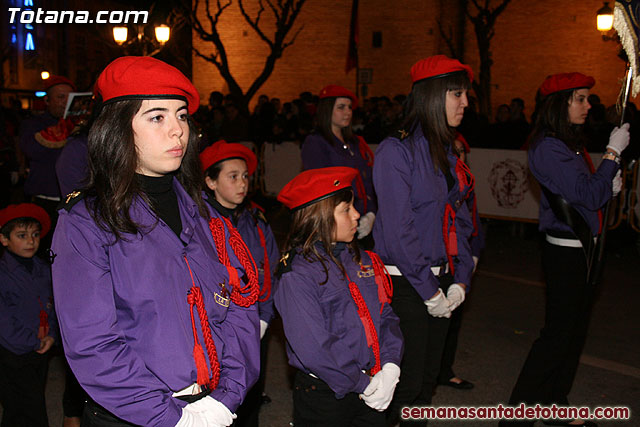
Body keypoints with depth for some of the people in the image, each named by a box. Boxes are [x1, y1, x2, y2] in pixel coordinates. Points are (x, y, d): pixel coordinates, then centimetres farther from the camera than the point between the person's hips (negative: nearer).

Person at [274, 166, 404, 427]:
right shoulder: (297, 277, -18)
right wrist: (362, 385, -16)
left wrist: (390, 368, -8)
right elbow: (313, 350, -22)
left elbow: (386, 316, 6)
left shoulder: (362, 260, 5)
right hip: (324, 397, -6)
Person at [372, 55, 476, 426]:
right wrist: (429, 291, -14)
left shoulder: (446, 154, 11)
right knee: (406, 384, -1)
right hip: (405, 285, -7)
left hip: (439, 284, 8)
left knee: (427, 380, 14)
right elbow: (398, 231, -18)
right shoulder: (397, 151, -14)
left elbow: (460, 221, 13)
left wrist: (460, 281, 3)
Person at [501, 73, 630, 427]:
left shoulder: (571, 143, 12)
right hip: (565, 253, -9)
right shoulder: (549, 147, -18)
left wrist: (609, 186, 1)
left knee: (574, 332, 15)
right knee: (558, 335, -5)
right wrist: (613, 152, -17)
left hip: (582, 250, 9)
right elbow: (588, 196, -23)